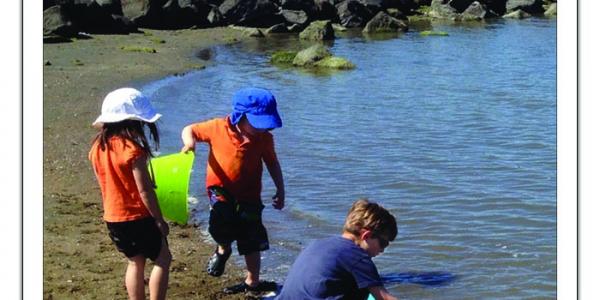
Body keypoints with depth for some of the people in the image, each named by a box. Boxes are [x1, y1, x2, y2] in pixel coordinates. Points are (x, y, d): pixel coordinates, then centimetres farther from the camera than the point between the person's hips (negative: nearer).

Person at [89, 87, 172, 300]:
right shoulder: (132, 149, -22)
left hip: (112, 217, 7)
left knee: (135, 262, 20)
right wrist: (160, 220, -10)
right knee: (162, 260, 8)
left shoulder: (97, 147, 0)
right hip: (138, 217, -7)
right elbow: (145, 190, -19)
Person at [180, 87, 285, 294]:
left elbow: (272, 164, 7)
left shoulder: (264, 138, -8)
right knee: (221, 220, -30)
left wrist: (280, 191, 5)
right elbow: (189, 130, -1)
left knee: (251, 242, 8)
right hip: (220, 188, -2)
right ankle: (223, 249, 4)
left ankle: (252, 282, 28)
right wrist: (189, 142, -23)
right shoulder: (217, 128, -14)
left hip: (249, 194, 2)